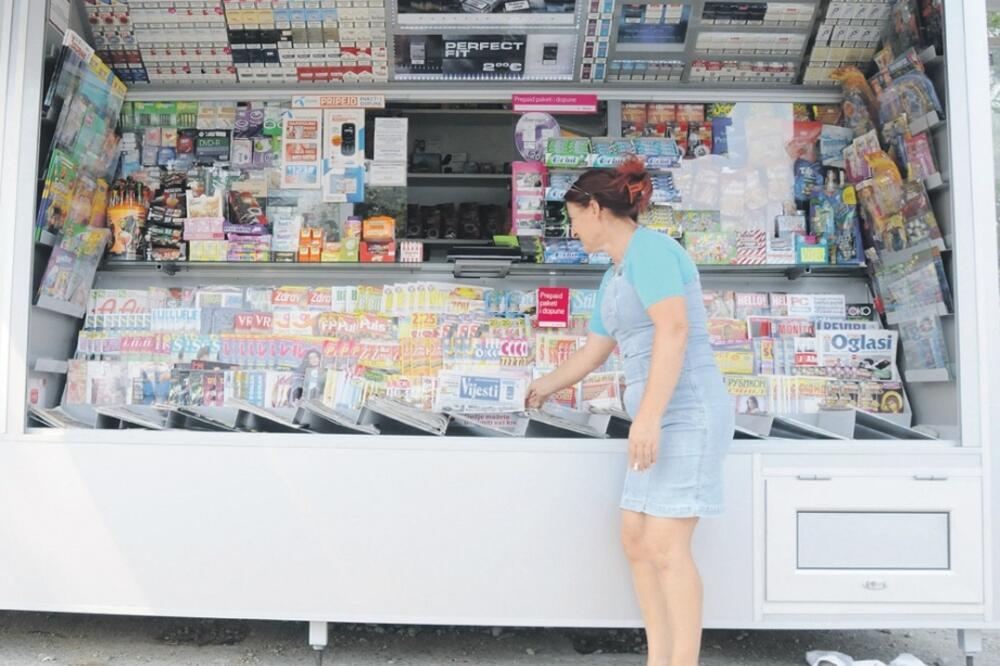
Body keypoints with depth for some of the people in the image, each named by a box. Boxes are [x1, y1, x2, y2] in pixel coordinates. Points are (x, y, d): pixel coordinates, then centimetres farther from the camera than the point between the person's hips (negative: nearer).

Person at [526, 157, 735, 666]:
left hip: (686, 414, -10)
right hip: (665, 418, 10)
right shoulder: (615, 277, 20)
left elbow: (674, 329, -22)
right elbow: (593, 352, 31)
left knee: (665, 547, -11)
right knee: (636, 540, 8)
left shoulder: (648, 247, -8)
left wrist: (647, 415, -27)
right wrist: (546, 386, 45)